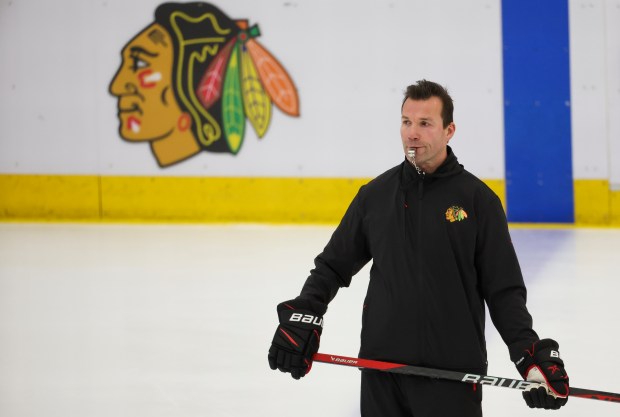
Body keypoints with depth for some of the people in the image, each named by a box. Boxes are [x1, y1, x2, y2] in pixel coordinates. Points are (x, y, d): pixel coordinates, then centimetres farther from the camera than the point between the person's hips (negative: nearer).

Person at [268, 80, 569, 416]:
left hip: (453, 374, -3)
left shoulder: (477, 199, -2)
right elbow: (334, 265, 14)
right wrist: (303, 316, -1)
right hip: (381, 368, 3)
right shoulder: (376, 194, 7)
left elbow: (504, 291, -1)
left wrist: (532, 354, -12)